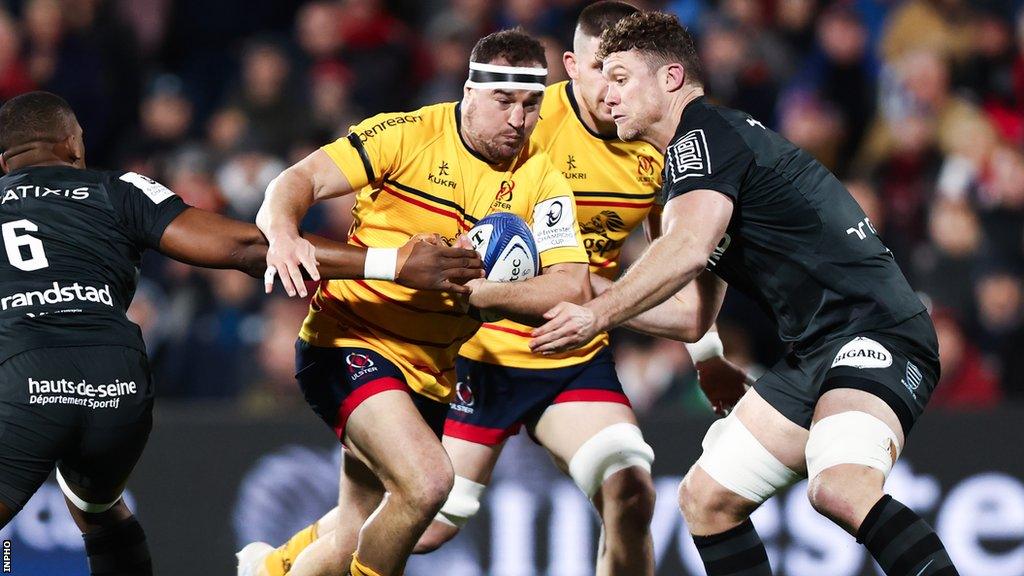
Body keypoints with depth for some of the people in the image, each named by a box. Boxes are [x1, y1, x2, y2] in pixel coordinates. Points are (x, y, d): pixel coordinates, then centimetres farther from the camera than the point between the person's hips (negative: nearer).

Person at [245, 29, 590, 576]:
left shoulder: (541, 179, -2)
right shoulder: (409, 135, -10)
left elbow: (572, 286, -12)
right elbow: (300, 180, -13)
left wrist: (475, 290, -26)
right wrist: (282, 233, -36)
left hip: (430, 370, 5)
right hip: (349, 341, -5)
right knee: (426, 481, -29)